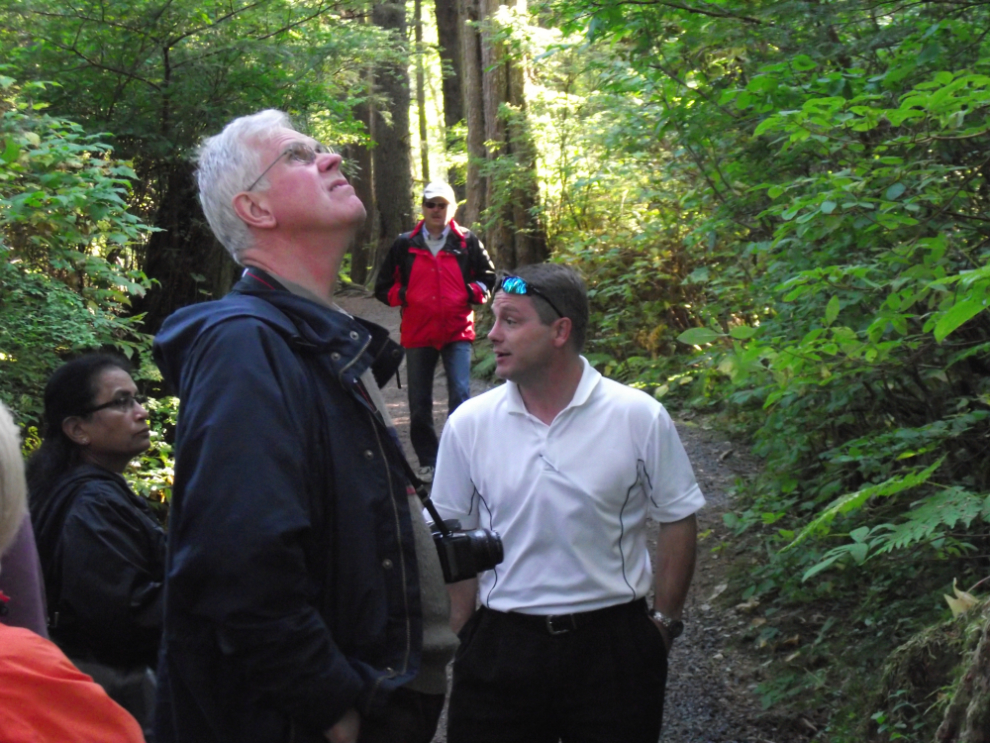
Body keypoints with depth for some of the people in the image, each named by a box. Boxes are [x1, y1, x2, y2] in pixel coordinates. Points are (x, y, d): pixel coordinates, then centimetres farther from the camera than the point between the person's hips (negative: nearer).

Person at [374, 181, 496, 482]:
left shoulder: (467, 242, 2)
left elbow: (489, 279, 11)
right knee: (419, 403, 8)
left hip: (457, 333, -2)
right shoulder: (405, 244, 4)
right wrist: (404, 296, -6)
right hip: (417, 333, 2)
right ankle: (428, 462, 21)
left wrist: (470, 293, -6)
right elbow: (384, 287, 10)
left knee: (460, 395, -13)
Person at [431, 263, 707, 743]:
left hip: (613, 643, -1)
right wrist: (463, 639, 3)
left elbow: (677, 520, 2)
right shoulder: (469, 424, -2)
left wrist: (664, 623, 2)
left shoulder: (640, 418, -7)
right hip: (501, 645, 2)